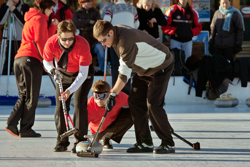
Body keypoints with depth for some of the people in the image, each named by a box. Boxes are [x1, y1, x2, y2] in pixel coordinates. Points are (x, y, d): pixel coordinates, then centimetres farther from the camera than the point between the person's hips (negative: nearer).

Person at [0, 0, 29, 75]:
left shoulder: (25, 7, 2)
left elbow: (26, 23, -10)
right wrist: (7, 6, -10)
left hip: (22, 41, -1)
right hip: (10, 40, 1)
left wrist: (15, 10, -12)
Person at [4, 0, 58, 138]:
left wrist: (53, 26, 13)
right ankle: (26, 129, -1)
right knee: (31, 97, -2)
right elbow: (40, 41, -12)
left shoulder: (31, 19, 25)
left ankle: (12, 123, 0)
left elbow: (45, 38, 21)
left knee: (24, 95, 13)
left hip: (19, 59, 9)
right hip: (32, 59, -9)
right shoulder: (39, 19, -4)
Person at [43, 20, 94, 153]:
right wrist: (52, 70, -30)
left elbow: (83, 73, -33)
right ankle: (62, 141, 7)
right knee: (60, 105, -4)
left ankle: (80, 141, -13)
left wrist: (70, 90, -44)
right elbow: (46, 61, -6)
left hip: (83, 73, -3)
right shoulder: (51, 43, -28)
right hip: (63, 73, 3)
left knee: (79, 103, -17)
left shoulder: (83, 45, -36)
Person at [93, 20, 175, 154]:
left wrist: (113, 94, -33)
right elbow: (124, 63, 12)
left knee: (153, 105, -16)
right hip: (144, 69, 10)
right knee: (134, 101, 1)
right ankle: (145, 143, 4)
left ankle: (168, 144, -6)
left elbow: (125, 72, -34)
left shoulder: (126, 40, -34)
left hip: (161, 67, -10)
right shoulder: (117, 32, -4)